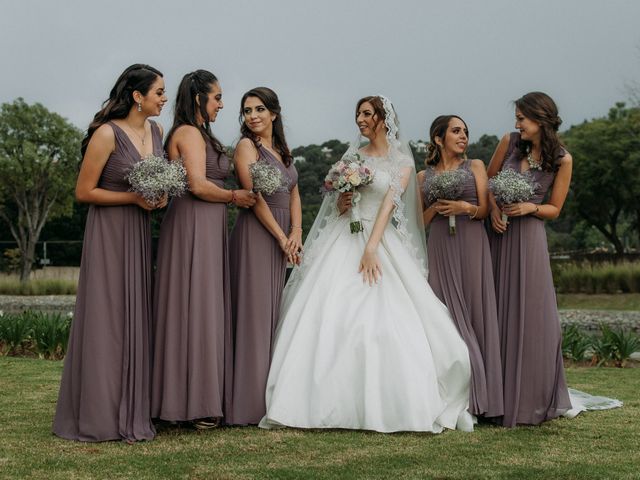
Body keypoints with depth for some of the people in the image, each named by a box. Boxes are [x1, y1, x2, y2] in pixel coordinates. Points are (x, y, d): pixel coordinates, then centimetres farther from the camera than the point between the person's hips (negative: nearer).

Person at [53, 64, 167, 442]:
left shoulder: (157, 132, 8)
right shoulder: (108, 134, -13)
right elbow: (84, 191, -11)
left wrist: (161, 197, 1)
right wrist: (134, 197, -16)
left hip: (140, 234, 7)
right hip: (109, 234, -7)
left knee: (136, 320, 8)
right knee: (106, 320, -4)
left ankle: (132, 413, 15)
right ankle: (98, 415, 3)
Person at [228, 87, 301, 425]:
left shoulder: (282, 150, 17)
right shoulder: (247, 146, -4)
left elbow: (293, 195, 13)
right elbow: (255, 197, -12)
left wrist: (296, 233, -3)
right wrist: (282, 238, -12)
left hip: (283, 236, 7)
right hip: (256, 233, -7)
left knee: (274, 312, 8)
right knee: (254, 312, -8)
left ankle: (271, 397, 13)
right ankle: (250, 402, -5)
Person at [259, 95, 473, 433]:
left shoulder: (402, 161, 2)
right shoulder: (353, 155, 15)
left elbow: (390, 203, -10)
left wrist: (372, 248, -21)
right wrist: (340, 204, -3)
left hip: (381, 241, -4)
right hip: (343, 239, 4)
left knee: (385, 321, -13)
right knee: (327, 315, -8)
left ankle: (391, 403, -3)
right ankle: (322, 402, -7)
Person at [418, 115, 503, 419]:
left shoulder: (475, 166, 11)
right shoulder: (423, 177, 13)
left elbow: (485, 209, 6)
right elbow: (421, 220, 14)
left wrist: (465, 207, -13)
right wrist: (436, 207, -5)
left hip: (471, 244, -1)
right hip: (440, 248, 1)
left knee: (474, 311, -5)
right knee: (448, 314, -3)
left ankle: (479, 396, -1)